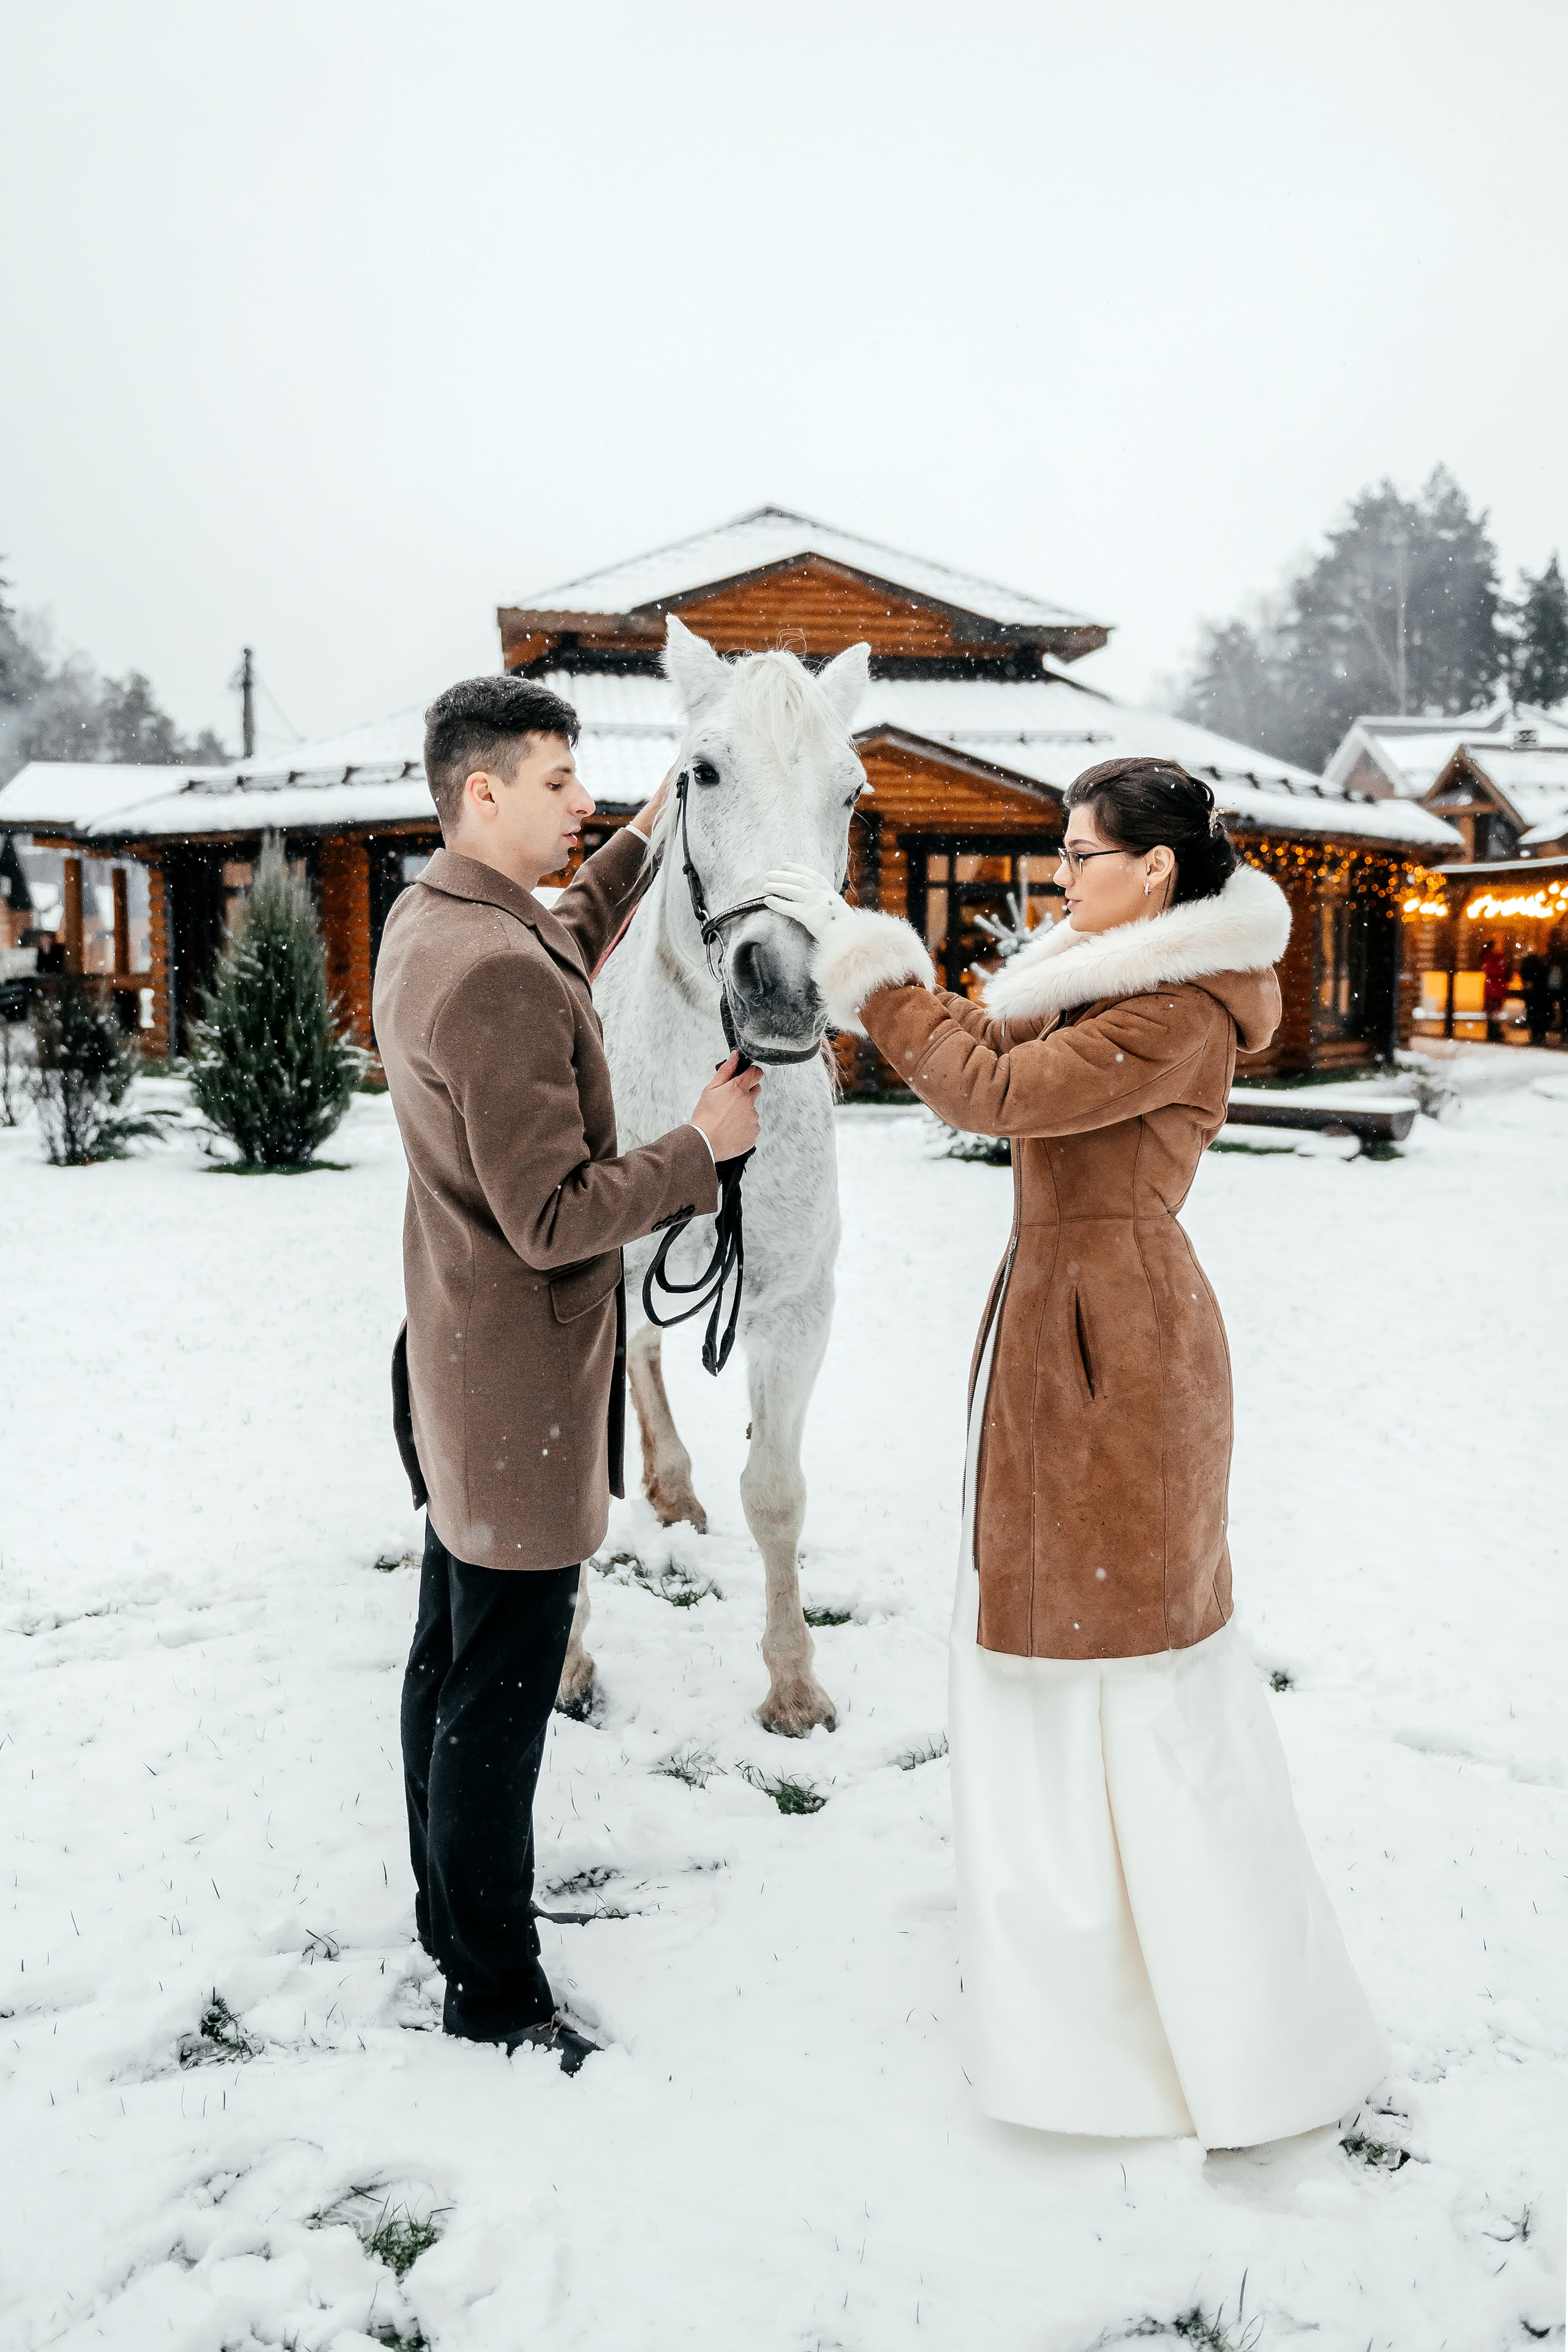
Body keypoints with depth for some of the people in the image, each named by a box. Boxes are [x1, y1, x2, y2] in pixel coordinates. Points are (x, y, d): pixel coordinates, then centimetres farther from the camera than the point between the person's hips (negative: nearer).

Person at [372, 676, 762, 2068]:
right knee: (501, 1696, 3)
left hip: (454, 1376, 11)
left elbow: (563, 952, 30)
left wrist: (641, 844, 29)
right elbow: (552, 1220, -26)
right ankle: (495, 1995, 19)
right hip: (522, 1390, -11)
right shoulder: (497, 974, -25)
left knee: (449, 1662, 22)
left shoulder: (426, 923, 7)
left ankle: (448, 1919, 40)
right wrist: (703, 1147, -15)